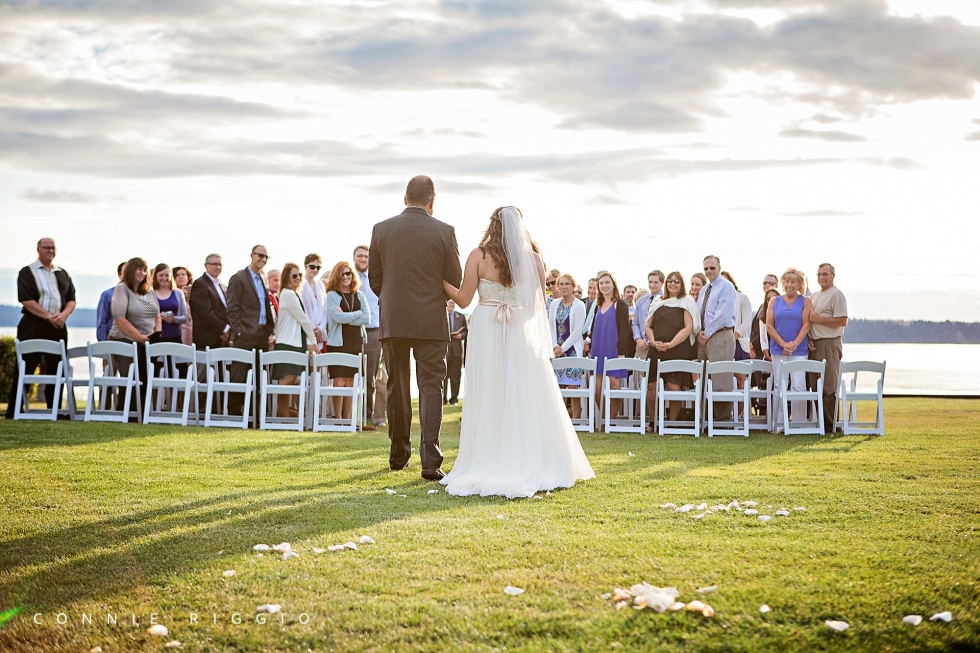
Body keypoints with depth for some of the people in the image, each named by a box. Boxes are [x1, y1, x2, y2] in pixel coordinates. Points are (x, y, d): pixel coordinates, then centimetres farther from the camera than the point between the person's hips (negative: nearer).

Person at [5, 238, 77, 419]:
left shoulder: (63, 274, 16)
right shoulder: (27, 272, 0)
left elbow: (71, 300, 12)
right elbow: (26, 300, -11)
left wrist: (63, 315, -9)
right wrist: (48, 316, -16)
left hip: (58, 327, 5)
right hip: (33, 326, -5)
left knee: (56, 369, 6)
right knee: (25, 370, -4)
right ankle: (13, 411, 0)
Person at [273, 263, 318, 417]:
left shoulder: (293, 294, 20)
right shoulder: (288, 294, -9)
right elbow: (303, 318, -8)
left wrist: (308, 343, 12)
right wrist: (312, 340, 1)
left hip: (296, 343, 9)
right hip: (288, 343, -9)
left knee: (291, 379, 8)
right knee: (287, 378, -13)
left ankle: (285, 410, 10)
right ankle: (283, 412, -14)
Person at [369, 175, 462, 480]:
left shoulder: (381, 229, 0)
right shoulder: (444, 232, -5)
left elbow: (374, 277, 6)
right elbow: (455, 280, 0)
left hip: (392, 321, 2)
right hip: (431, 323, -2)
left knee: (397, 388, 14)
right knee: (431, 387, -1)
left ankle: (399, 455, 24)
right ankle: (430, 461, -10)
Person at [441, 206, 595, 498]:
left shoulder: (479, 256, -4)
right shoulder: (533, 257, 0)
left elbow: (463, 299, -3)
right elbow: (540, 301, 6)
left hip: (487, 333, -1)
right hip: (523, 334, 1)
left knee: (489, 400, 3)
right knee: (527, 399, 7)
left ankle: (490, 468, 4)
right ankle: (532, 464, 10)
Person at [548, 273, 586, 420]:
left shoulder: (579, 306, -6)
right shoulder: (554, 304, 9)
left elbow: (577, 331, -9)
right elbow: (550, 327, 9)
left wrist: (562, 348, -11)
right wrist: (555, 346, -4)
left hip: (572, 350, -5)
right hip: (557, 350, 5)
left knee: (573, 386, -7)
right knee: (558, 387, 3)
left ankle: (576, 419, -3)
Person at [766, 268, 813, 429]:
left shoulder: (805, 302, 5)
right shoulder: (775, 302, 10)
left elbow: (806, 326, -2)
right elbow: (769, 326, 3)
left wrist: (794, 344, -14)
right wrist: (784, 344, -8)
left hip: (799, 350, -2)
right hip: (778, 350, 2)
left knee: (798, 386, -8)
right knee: (779, 386, 3)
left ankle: (798, 422, -4)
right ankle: (779, 422, 7)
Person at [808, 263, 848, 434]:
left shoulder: (836, 294, -6)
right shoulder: (814, 296, 18)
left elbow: (842, 321, -15)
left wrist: (818, 319, -12)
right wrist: (809, 340, 5)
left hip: (829, 345, -8)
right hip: (814, 346, 8)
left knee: (829, 388, -6)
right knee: (815, 386, 8)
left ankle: (829, 426, -3)